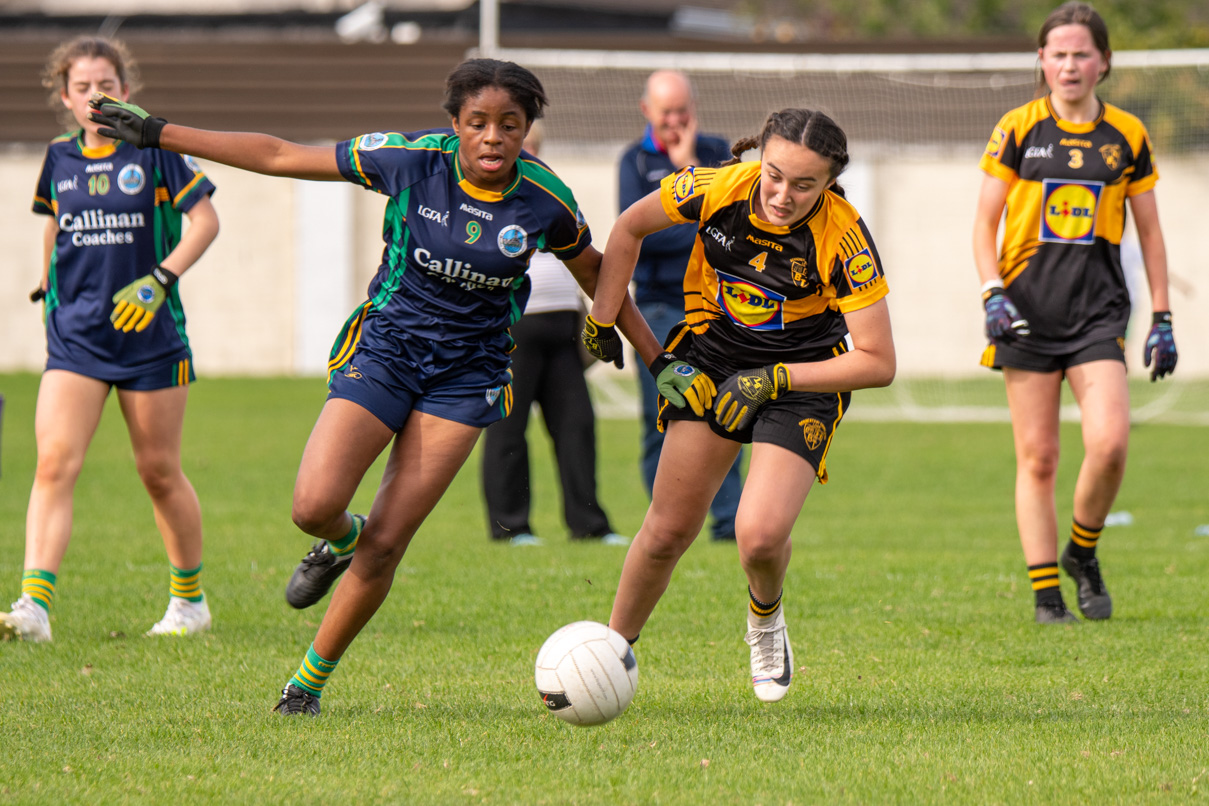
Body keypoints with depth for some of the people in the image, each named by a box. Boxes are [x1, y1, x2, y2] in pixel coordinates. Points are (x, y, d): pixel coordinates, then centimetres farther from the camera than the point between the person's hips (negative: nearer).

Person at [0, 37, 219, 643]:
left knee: (159, 471, 7)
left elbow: (205, 219, -6)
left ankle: (189, 599, 26)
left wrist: (159, 279, -17)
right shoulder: (59, 159, 7)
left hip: (149, 335, -2)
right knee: (54, 462, -14)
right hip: (74, 337, 2)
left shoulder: (153, 150, -5)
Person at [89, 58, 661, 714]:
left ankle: (310, 682, 10)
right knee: (316, 506, -19)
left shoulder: (545, 203, -10)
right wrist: (157, 135, -6)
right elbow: (281, 157, -6)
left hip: (468, 374, 0)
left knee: (385, 544, -7)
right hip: (385, 345, 0)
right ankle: (340, 541, 20)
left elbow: (594, 273, 11)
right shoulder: (412, 161, -13)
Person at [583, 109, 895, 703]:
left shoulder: (843, 239, -26)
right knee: (670, 529, -1)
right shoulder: (717, 190, -20)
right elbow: (630, 228, 1)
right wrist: (602, 318, 0)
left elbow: (877, 362, -21)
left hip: (805, 378, -2)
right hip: (712, 361, 2)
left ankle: (765, 615, 16)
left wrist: (772, 381, -24)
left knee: (760, 537, -19)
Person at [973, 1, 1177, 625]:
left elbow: (1149, 232, 14)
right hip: (1028, 308, 0)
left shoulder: (1127, 136, 6)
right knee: (1037, 458, -2)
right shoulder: (1017, 130, 3)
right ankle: (1045, 593, 6)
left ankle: (1081, 551, 8)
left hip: (1098, 310, 0)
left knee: (1109, 443, -17)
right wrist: (993, 293, -11)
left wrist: (1162, 318, 10)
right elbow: (984, 223, 4)